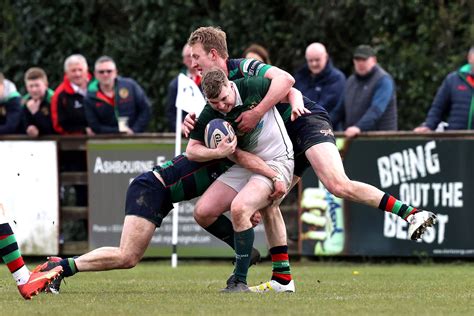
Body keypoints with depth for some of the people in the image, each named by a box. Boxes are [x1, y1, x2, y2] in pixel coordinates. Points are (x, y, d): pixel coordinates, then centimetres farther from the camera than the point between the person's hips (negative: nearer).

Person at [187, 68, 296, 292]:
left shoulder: (254, 87, -16)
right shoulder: (209, 116, -7)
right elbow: (192, 150, -5)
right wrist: (218, 152, -20)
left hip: (276, 161, -6)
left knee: (239, 208, -28)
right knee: (203, 212, -6)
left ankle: (240, 280, -17)